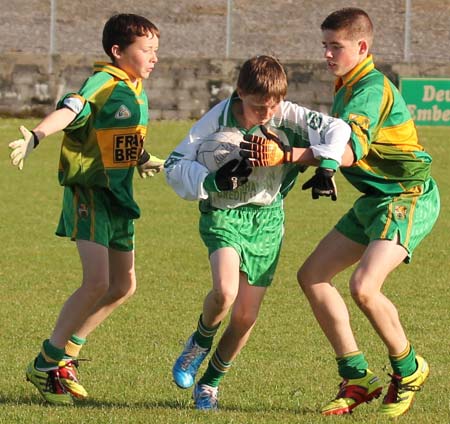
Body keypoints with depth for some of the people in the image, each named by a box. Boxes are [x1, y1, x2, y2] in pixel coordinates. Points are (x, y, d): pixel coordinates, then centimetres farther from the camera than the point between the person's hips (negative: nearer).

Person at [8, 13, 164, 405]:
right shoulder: (102, 84, -16)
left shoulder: (137, 91, 10)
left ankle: (67, 351, 28)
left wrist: (143, 160, 42)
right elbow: (69, 111, -34)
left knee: (124, 287, 14)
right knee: (97, 282, -19)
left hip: (119, 196, 9)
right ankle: (45, 365, -7)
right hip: (88, 191, -9)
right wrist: (35, 137, -51)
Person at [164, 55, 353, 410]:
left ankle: (211, 382, 25)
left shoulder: (288, 116, -11)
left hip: (267, 219, 2)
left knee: (246, 316, 1)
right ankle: (200, 342, 5)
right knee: (225, 291, -29)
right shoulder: (218, 121, -15)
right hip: (223, 213, -2)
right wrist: (215, 180, -27)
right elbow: (174, 166, -11)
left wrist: (287, 155, -24)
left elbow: (338, 130, -11)